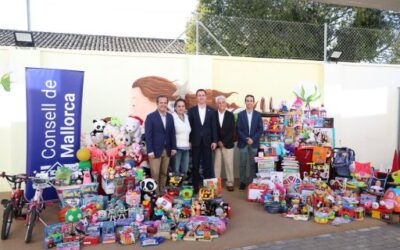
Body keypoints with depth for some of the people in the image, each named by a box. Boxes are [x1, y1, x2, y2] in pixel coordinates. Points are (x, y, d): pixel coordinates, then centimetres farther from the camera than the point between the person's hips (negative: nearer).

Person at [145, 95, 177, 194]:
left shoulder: (170, 117, 9)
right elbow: (148, 135, -9)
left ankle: (162, 192, 19)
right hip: (155, 150, -4)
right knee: (155, 174, 0)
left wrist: (173, 147, 5)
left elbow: (172, 133, 12)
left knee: (164, 173, 9)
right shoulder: (150, 117, -5)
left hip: (167, 150, 4)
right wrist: (150, 151, -14)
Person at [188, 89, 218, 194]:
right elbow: (189, 126, 2)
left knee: (208, 165, 4)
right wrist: (189, 141, -4)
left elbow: (214, 127, 3)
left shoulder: (211, 111, 5)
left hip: (207, 141, 0)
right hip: (195, 142, 0)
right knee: (195, 165, 5)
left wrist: (214, 141, -3)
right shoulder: (192, 110, 3)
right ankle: (195, 186, 13)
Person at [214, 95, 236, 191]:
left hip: (228, 144, 0)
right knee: (216, 164, 3)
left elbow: (232, 130, -2)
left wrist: (224, 142, -10)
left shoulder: (230, 115, 2)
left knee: (229, 164, 4)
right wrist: (217, 141, -8)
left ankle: (230, 183, 13)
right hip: (216, 144, 0)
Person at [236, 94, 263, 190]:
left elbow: (260, 129, 1)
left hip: (254, 142, 1)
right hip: (243, 142, 0)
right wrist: (246, 139, -11)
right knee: (243, 164, 3)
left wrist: (253, 139, -10)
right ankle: (242, 182, 11)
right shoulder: (240, 114, 2)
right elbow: (238, 129, -2)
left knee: (253, 163, 5)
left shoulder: (258, 114, 4)